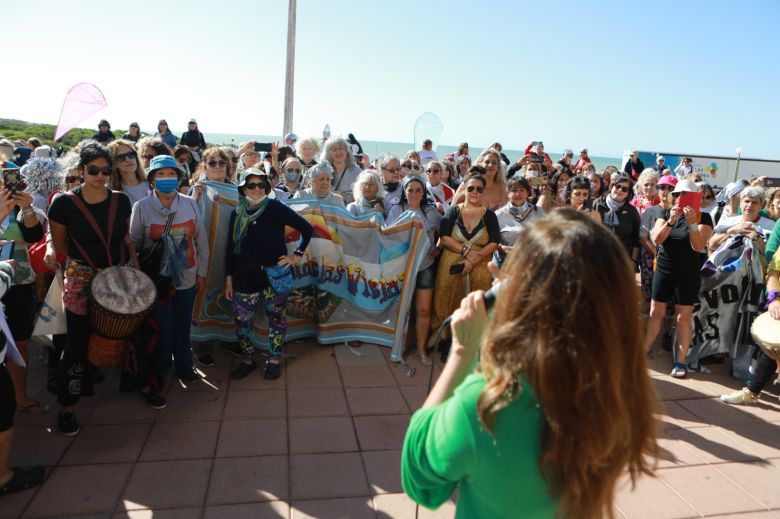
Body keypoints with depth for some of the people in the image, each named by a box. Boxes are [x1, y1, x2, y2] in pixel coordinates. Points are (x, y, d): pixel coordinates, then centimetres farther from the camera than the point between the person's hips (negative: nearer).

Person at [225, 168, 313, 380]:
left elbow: (307, 228, -4)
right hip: (245, 277, 3)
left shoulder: (276, 208, -6)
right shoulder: (237, 214, 5)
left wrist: (297, 254, -6)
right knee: (242, 321, 7)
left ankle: (274, 360, 26)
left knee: (276, 318, 9)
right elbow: (231, 248, 9)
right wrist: (228, 278, 8)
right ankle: (247, 360, 27)